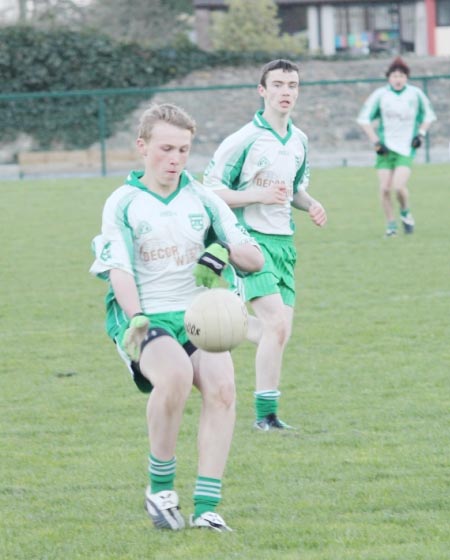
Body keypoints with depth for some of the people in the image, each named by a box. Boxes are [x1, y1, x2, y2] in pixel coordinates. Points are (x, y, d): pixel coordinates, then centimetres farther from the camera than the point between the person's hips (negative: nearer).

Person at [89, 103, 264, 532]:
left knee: (221, 385, -26)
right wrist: (136, 321, -27)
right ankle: (160, 487, -13)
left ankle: (206, 509, -24)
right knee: (176, 375, -34)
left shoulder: (202, 199, 11)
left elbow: (255, 258, 10)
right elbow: (118, 270, -10)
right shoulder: (123, 204, 3)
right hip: (145, 319, -3)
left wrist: (226, 251, -14)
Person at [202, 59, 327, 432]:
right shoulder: (245, 139, -11)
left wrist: (310, 205, 5)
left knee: (278, 331, 7)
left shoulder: (299, 141, 11)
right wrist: (259, 195, -21)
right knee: (277, 321, -19)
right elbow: (211, 189, -10)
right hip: (251, 239, -7)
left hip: (283, 241, 7)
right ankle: (266, 415, -12)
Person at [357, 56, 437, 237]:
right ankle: (391, 225, 13)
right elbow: (363, 118, 3)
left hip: (406, 148, -1)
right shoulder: (380, 95, -4)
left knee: (399, 187, -18)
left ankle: (405, 212, 12)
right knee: (385, 189, -5)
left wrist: (421, 133, 0)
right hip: (386, 148, 1)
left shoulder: (415, 94, -1)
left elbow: (428, 114, 15)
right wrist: (375, 141, -6)